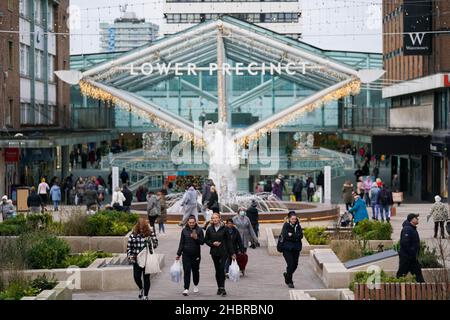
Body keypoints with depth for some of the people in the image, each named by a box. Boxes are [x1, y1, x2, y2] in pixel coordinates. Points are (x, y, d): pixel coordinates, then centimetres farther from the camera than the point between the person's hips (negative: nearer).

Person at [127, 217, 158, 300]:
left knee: (146, 277, 3)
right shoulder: (133, 234, 1)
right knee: (136, 277, 1)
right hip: (137, 259, 1)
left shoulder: (150, 233, -2)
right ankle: (141, 288, 33)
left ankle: (145, 296, 14)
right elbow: (129, 246, 8)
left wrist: (150, 240, -17)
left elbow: (155, 245, 0)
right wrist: (130, 255, -3)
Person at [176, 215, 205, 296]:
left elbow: (202, 242, -2)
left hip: (196, 254, 0)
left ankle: (196, 285, 34)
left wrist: (196, 238, -21)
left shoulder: (199, 230, -2)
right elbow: (181, 243, 8)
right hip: (186, 254, 0)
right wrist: (178, 254, 6)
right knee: (186, 271, -6)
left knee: (195, 270, 12)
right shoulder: (184, 230, 3)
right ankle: (186, 289, -9)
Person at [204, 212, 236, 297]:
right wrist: (212, 243, -11)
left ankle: (222, 288, -12)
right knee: (217, 270, 8)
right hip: (214, 252, 3)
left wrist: (232, 253, -3)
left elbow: (228, 241, -1)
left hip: (223, 252, -3)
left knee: (222, 269, -12)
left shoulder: (224, 229, -3)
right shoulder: (209, 229, 4)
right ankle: (219, 287, 18)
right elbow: (206, 240, 10)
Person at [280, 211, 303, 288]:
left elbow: (301, 236, -4)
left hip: (296, 248, 4)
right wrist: (296, 237, -14)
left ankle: (287, 275, 34)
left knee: (295, 264, 6)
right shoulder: (286, 225, -4)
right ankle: (289, 281, 0)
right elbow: (285, 236, -16)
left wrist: (292, 235, -14)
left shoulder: (298, 226, 7)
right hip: (287, 248, -4)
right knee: (290, 264, -11)